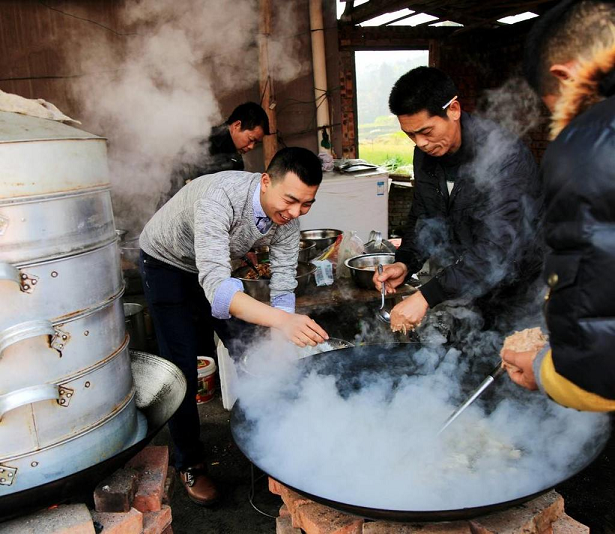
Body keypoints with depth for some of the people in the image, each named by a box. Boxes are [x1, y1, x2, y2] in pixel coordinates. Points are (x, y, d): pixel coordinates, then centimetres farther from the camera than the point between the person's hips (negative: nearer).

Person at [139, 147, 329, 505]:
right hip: (167, 264, -5)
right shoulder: (220, 197, -42)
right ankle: (190, 464, 15)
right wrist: (281, 319, -65)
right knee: (183, 368, -6)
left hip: (217, 267, 5)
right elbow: (215, 285, -52)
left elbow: (283, 287, -17)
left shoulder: (288, 217, -22)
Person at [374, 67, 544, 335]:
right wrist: (405, 263, -11)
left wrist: (427, 295, -37)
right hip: (465, 289, 6)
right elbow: (422, 217, 8)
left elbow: (496, 251, -33)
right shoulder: (426, 152, -3)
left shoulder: (505, 155, -26)